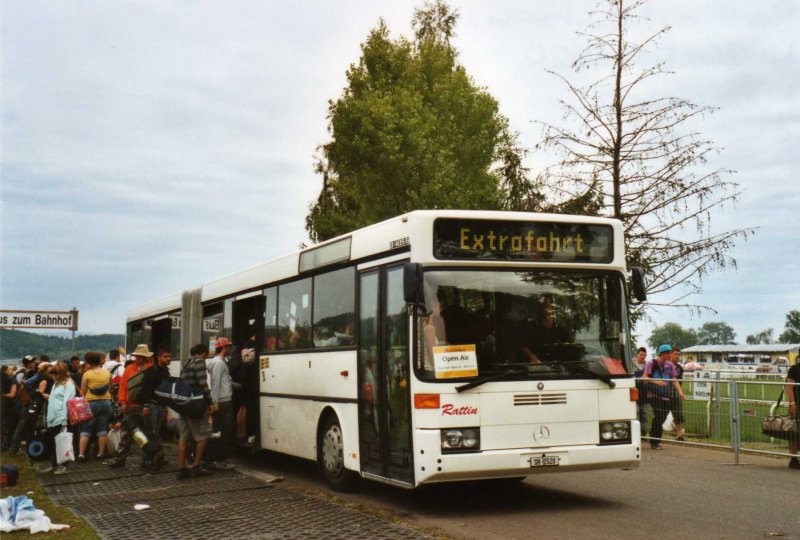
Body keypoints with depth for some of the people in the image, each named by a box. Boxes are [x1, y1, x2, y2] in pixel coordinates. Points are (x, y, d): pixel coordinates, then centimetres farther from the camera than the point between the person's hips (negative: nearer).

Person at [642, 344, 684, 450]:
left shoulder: (669, 365, 10)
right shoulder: (652, 363, -4)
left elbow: (674, 380, 8)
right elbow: (644, 377, -8)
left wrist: (680, 392, -6)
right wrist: (655, 381, -24)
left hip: (665, 395, 5)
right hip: (654, 394, -5)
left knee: (662, 417, 3)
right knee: (658, 416, -14)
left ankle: (656, 441, 18)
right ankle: (654, 442, -4)